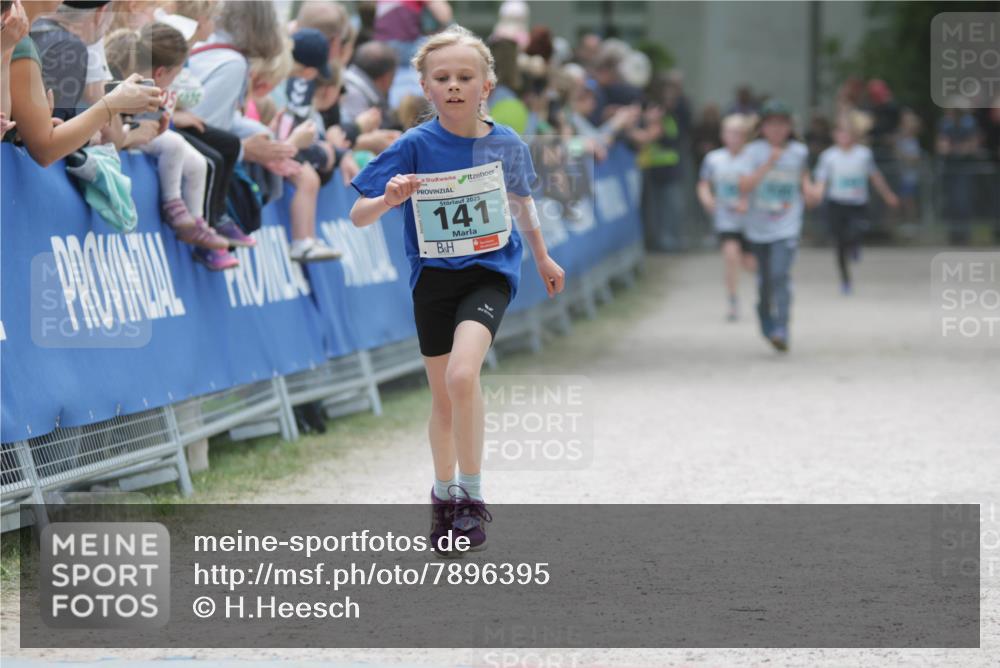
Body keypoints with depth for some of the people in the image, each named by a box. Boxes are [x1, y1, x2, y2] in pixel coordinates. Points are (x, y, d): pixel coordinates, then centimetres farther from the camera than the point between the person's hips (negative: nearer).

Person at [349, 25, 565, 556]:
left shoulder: (507, 145, -5)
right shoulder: (414, 147, -11)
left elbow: (521, 201, 17)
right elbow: (358, 216, -12)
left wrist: (542, 257, 29)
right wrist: (388, 200, -33)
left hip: (489, 272, -1)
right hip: (432, 276, 1)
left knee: (462, 375, -25)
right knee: (443, 396, 12)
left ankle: (470, 493, -11)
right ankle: (444, 492, 36)